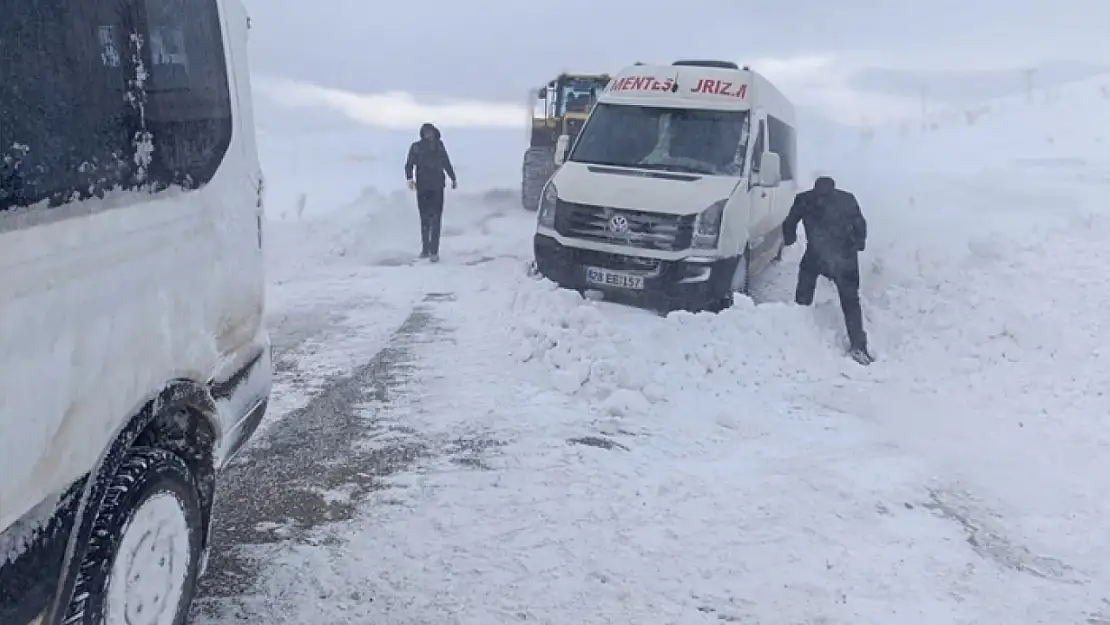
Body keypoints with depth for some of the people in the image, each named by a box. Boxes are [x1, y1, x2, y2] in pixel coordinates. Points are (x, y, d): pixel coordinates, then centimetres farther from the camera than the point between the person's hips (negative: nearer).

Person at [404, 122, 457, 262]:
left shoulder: (439, 146, 4)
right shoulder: (416, 147, -1)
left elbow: (446, 163, 16)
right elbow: (409, 165, -6)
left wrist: (453, 178, 23)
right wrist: (410, 178, -24)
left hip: (437, 187, 0)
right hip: (422, 187, 0)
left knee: (435, 218, -9)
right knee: (424, 218, 10)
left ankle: (434, 251, -12)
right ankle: (425, 249, 20)